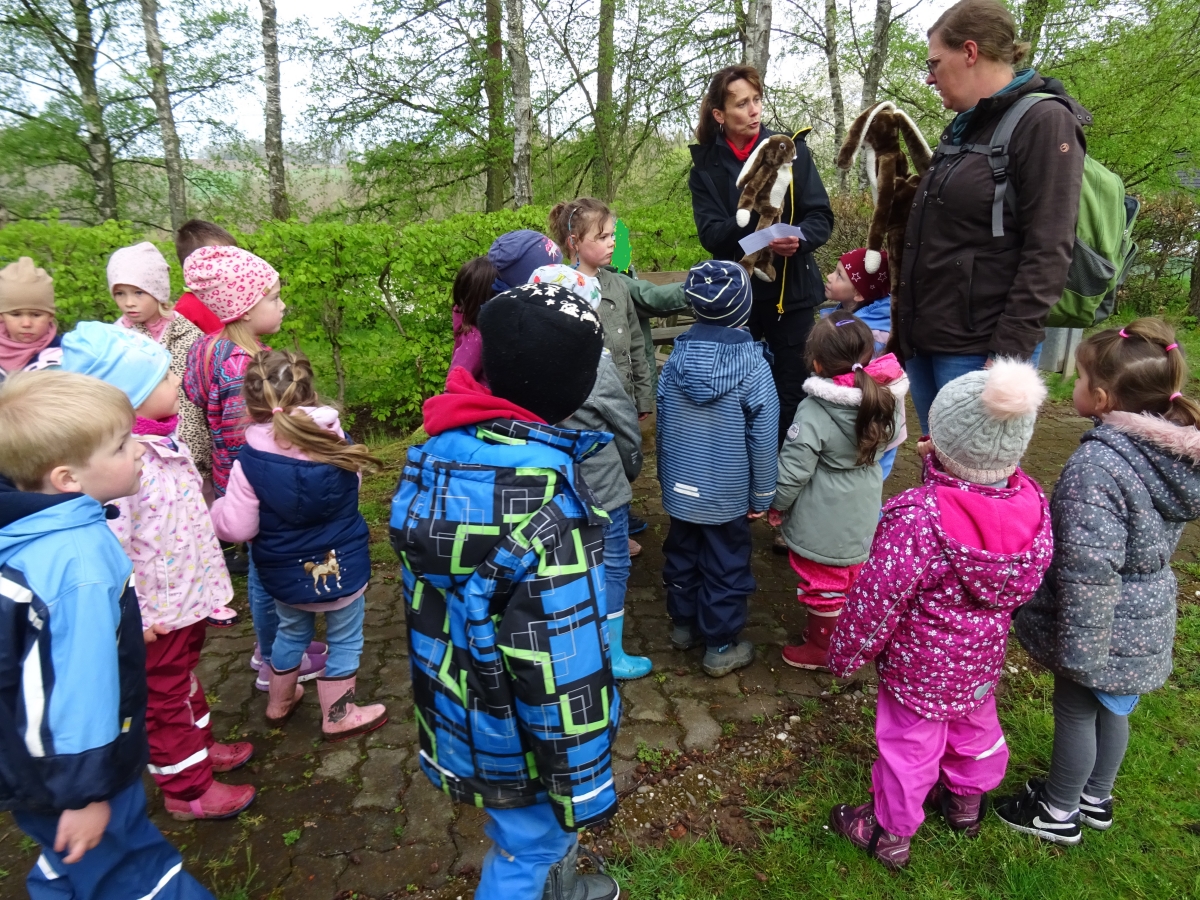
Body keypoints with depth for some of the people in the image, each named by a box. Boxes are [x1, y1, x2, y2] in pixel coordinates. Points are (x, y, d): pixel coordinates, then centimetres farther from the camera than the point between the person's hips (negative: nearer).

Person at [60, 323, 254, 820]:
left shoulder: (161, 439, -1)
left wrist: (201, 577, 19)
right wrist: (132, 616, -23)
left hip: (187, 594, 9)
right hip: (157, 611, -9)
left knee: (184, 677, 27)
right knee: (163, 695, 13)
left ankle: (199, 747, 48)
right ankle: (187, 788, 31)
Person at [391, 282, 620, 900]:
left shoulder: (438, 453, -10)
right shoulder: (544, 511, -35)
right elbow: (563, 673, -29)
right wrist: (585, 789, -14)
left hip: (455, 704, 8)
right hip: (514, 736, -8)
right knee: (527, 846, 20)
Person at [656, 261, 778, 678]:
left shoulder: (677, 355, -7)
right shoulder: (753, 365, -18)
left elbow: (662, 423, 2)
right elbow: (763, 439, -14)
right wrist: (762, 496, -1)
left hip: (680, 487, 4)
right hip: (728, 493, -4)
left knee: (682, 556, 21)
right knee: (725, 567, 11)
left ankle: (684, 625, 39)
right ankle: (721, 647, 24)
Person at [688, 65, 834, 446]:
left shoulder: (791, 149, 1)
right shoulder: (705, 166, 2)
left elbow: (821, 216, -3)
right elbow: (710, 234, -9)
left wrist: (799, 239, -25)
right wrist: (753, 220, -28)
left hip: (791, 292, 0)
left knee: (792, 394, 3)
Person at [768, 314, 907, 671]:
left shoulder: (814, 412, -26)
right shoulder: (884, 398, -8)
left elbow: (793, 470, -21)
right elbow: (887, 443, 10)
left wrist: (776, 505, -6)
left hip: (823, 524, -6)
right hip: (862, 517, 7)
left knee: (823, 586, 12)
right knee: (852, 579, 24)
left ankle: (821, 648, 29)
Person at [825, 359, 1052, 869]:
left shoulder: (916, 519, -37)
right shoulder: (1032, 502, -18)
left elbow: (876, 602, -27)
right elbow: (1030, 580, 3)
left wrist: (845, 653, -7)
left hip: (921, 664, -6)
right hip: (984, 656, 6)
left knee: (910, 746, 15)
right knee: (975, 729, 30)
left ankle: (890, 833, 38)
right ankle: (967, 801, 57)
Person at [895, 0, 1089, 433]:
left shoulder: (1045, 121, -8)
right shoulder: (963, 127, 16)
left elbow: (1047, 255, -15)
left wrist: (1007, 355, -19)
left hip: (979, 351, -8)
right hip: (925, 340, 8)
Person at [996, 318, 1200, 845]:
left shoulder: (1096, 464, -32)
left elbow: (1089, 568, -30)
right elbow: (1151, 539, 9)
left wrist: (1078, 650, -22)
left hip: (1102, 623, -8)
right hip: (1148, 617, 8)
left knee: (1075, 710, 13)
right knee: (1112, 707, 25)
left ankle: (1058, 812, 35)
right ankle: (1097, 798, 47)